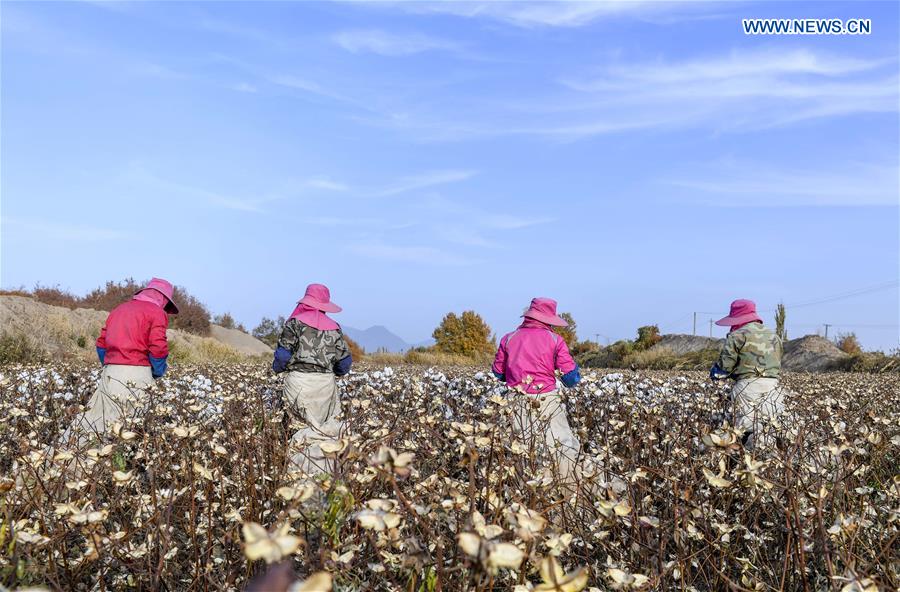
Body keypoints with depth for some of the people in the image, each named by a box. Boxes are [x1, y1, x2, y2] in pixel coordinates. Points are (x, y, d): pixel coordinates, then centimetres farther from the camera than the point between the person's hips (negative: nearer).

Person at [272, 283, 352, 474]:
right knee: (325, 427, 4)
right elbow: (344, 362, 9)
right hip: (325, 383, 2)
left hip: (299, 380, -2)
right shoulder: (333, 328, 11)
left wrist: (277, 368, 17)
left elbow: (283, 352, -4)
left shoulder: (296, 322, 2)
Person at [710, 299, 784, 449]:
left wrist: (713, 372, 19)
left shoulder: (737, 336, -2)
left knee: (749, 432, -6)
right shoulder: (774, 336, 20)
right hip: (772, 389, 7)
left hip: (748, 388, -6)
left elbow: (723, 368, -4)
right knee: (765, 430, 8)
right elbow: (777, 367, 23)